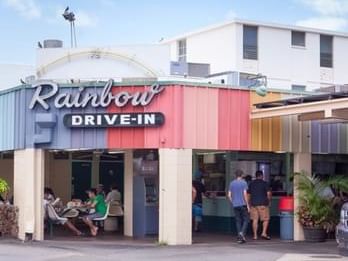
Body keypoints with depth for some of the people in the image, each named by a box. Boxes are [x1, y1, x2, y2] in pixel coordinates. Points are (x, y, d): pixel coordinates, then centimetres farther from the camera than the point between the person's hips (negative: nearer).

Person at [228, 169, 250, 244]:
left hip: (235, 205, 4)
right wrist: (247, 205, -8)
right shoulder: (243, 183, -5)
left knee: (238, 221, 9)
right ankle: (242, 233, -19)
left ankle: (239, 237, 7)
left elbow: (229, 195, 7)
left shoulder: (232, 183, 8)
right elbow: (245, 194, -11)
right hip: (243, 204, -4)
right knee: (246, 220, 3)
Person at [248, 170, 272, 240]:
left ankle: (255, 235, 4)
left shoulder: (251, 184, 11)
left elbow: (248, 194, 14)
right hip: (262, 203, -4)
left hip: (253, 204, 4)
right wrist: (269, 200, 7)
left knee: (255, 220, 5)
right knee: (266, 219, 4)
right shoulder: (264, 183, -3)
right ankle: (264, 233, -9)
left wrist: (250, 203, 22)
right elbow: (269, 193, -9)